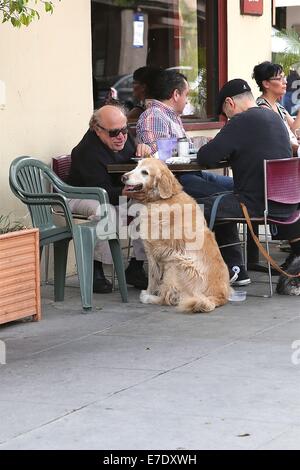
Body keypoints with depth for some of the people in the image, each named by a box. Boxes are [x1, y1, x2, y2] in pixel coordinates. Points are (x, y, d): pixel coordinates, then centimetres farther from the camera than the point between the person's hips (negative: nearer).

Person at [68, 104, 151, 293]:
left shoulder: (123, 138, 0)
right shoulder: (88, 152, -26)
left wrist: (141, 149, -9)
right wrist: (125, 193, -53)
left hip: (118, 194, 8)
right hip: (82, 197, -8)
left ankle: (136, 267, -10)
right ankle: (96, 269, -27)